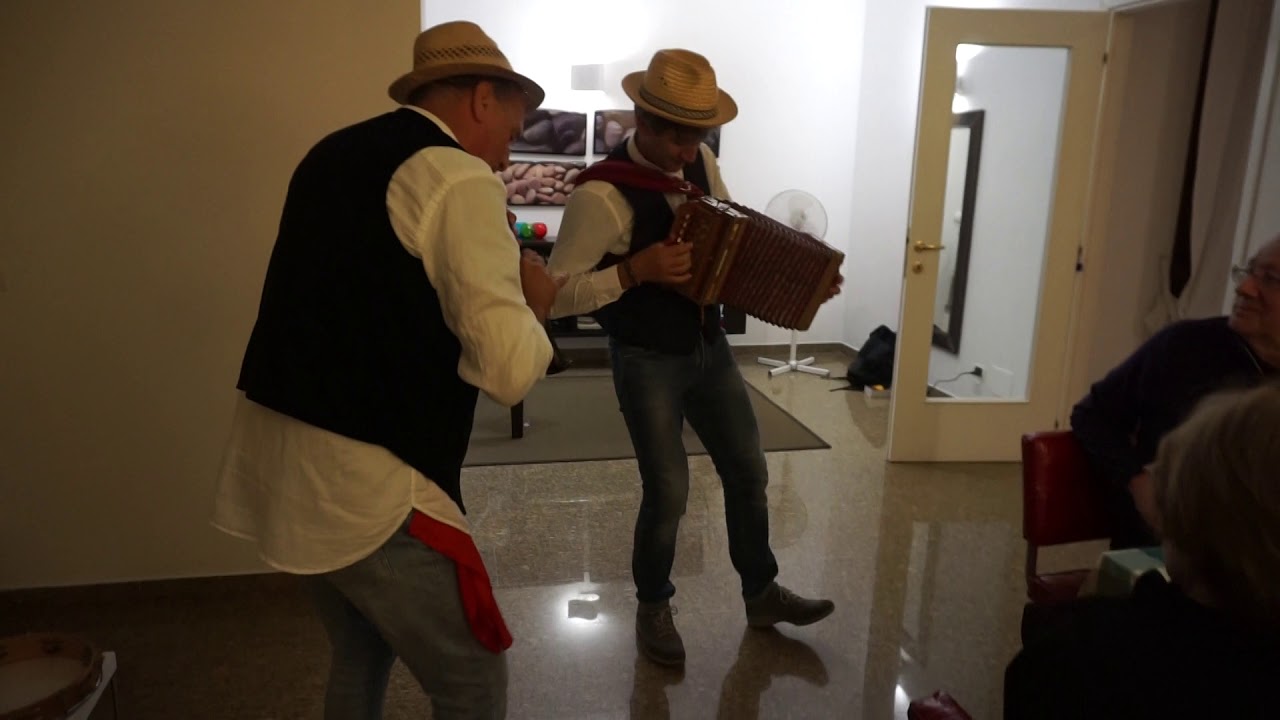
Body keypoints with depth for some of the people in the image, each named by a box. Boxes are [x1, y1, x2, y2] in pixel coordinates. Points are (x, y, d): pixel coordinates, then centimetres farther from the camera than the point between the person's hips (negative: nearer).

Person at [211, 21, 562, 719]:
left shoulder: (333, 153, 13)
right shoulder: (458, 176, -12)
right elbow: (510, 368, -20)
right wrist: (530, 301, 1)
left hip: (276, 454, 9)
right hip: (362, 481, -9)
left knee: (360, 656, 27)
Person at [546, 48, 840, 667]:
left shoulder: (701, 162, -2)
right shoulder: (601, 194, -23)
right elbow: (554, 294, -22)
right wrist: (635, 270, -32)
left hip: (710, 346, 7)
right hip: (647, 363, -7)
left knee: (748, 473, 14)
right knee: (668, 493, -1)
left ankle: (762, 594, 36)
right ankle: (653, 609, 28)